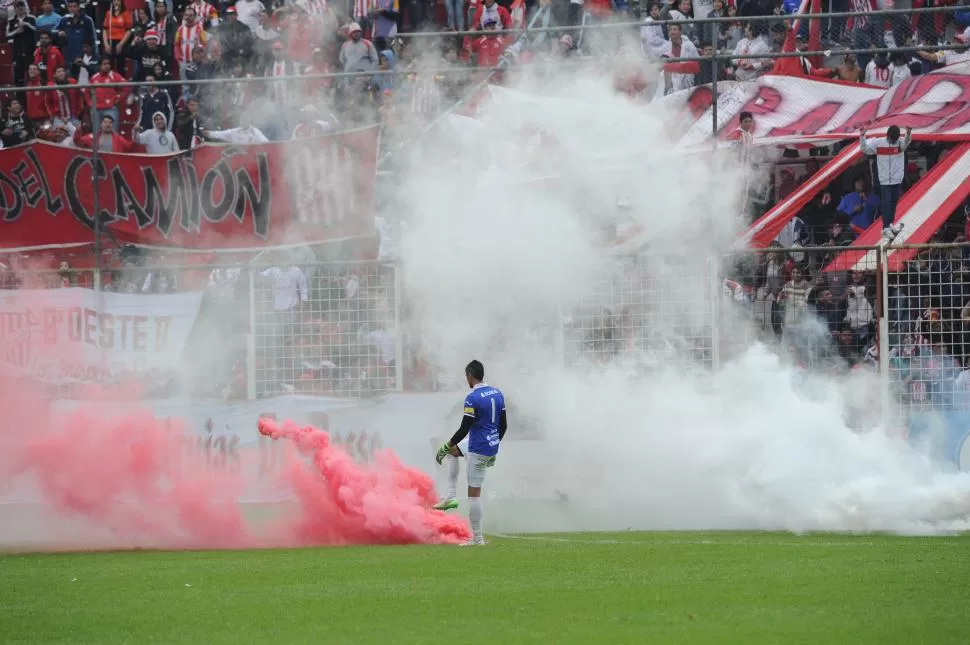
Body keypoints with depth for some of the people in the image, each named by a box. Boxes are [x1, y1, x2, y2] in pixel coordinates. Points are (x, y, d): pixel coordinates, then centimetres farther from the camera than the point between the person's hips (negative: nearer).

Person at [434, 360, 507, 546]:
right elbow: (503, 425, 13)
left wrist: (446, 446, -6)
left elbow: (464, 429, -18)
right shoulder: (497, 394, 6)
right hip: (492, 446, 9)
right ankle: (450, 497, 22)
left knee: (474, 493, -3)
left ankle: (478, 538, -1)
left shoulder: (473, 398, -19)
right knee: (451, 451, 27)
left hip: (478, 450, -9)